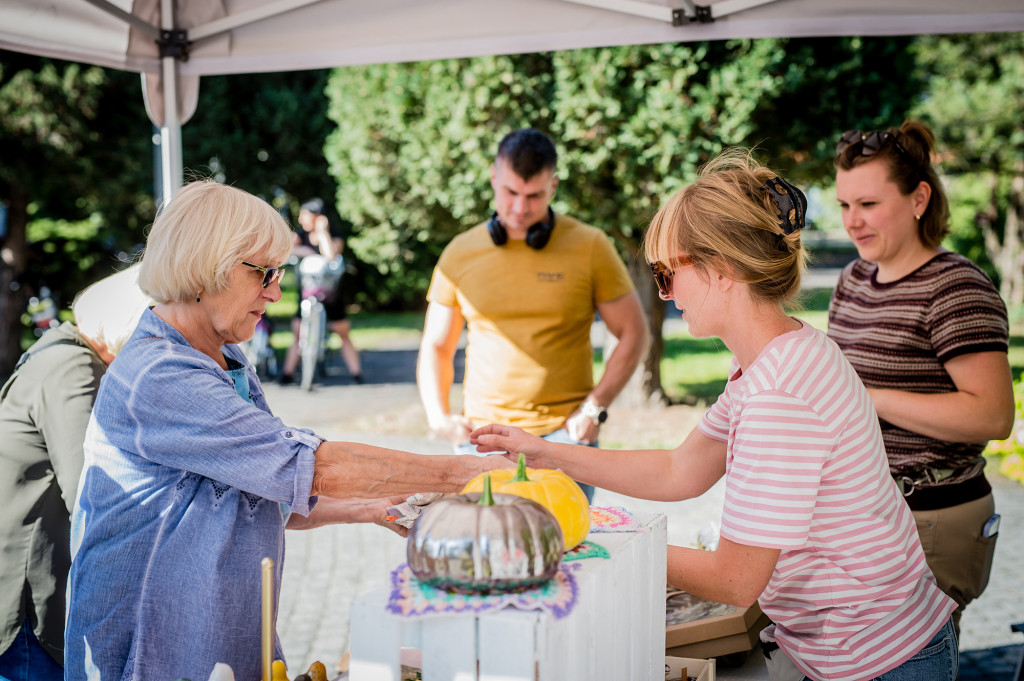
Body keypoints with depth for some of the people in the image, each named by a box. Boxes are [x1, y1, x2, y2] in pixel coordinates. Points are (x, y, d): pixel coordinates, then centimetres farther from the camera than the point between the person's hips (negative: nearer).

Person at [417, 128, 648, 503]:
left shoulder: (590, 247, 1)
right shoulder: (460, 254, 7)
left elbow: (633, 334, 6)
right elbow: (436, 346, 14)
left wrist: (595, 406, -4)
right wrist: (438, 416, 0)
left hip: (564, 432, -2)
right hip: (481, 433, 2)